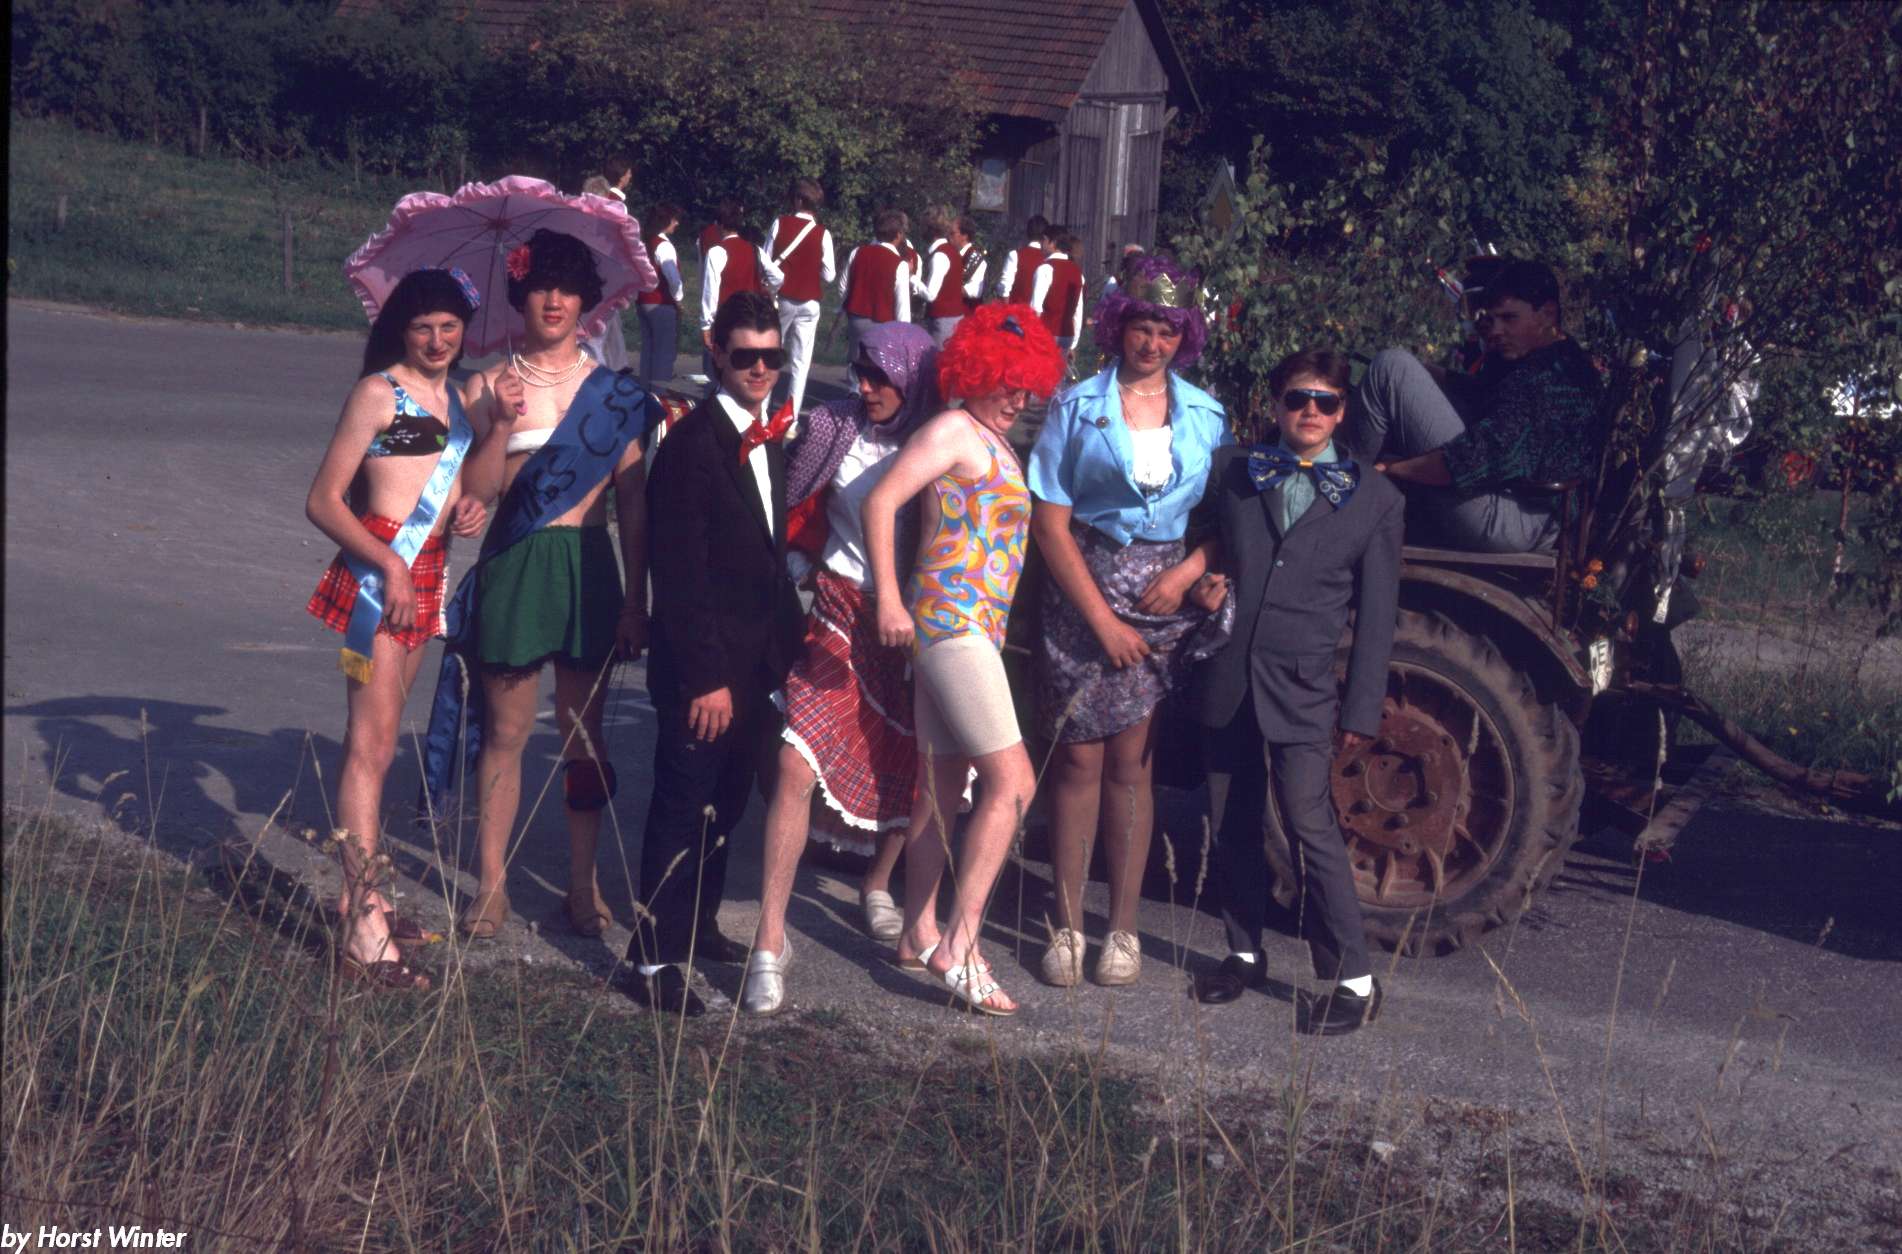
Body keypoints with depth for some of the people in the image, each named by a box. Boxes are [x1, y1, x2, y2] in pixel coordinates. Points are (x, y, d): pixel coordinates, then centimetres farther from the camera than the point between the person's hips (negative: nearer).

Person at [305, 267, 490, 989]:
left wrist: (467, 507, 4)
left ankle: (359, 894, 22)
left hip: (425, 576, 8)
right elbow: (323, 501, -10)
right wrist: (390, 565, -19)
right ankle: (364, 933, -13)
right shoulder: (378, 392, -6)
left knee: (379, 739, 14)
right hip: (377, 571, -8)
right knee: (371, 745, -11)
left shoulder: (454, 397, 16)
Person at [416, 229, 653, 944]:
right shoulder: (491, 388, 3)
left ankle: (583, 885, 17)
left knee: (583, 734, 7)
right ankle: (491, 884, 14)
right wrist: (502, 424, -20)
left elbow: (633, 501, 3)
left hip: (590, 569, 1)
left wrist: (637, 598, -1)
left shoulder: (612, 391, 5)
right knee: (505, 732, 5)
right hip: (513, 567, -1)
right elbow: (478, 490, -6)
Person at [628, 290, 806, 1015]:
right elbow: (679, 575, -18)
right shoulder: (692, 443, -14)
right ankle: (655, 961, 4)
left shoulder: (769, 441, 12)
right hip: (705, 669, -8)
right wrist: (706, 677, -21)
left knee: (725, 805, 17)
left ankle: (696, 926, 30)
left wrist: (786, 650, 13)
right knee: (684, 810, -3)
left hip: (756, 665, 8)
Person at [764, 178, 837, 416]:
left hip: (781, 299, 1)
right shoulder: (822, 234, -7)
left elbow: (766, 262, -5)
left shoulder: (780, 223, -7)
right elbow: (829, 275, -4)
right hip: (809, 303, 0)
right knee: (800, 363, 3)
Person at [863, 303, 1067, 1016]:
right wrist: (888, 599, -21)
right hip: (952, 616, -9)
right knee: (1012, 780, -14)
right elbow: (880, 501, -15)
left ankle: (919, 936, 21)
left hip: (973, 626, 9)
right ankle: (961, 944, -15)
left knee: (943, 785, 13)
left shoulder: (994, 444, 19)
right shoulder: (954, 430, -7)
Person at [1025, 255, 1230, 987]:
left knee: (1130, 762, 3)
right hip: (1083, 590, -1)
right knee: (1078, 758, 1)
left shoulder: (1206, 415, 6)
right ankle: (1068, 926, 12)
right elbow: (1049, 522, -5)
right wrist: (1103, 618, -9)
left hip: (1165, 596, 1)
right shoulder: (1078, 406, 0)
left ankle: (1124, 928, 13)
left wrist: (1191, 569, -12)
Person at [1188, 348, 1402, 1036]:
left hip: (1303, 685, -3)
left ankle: (1352, 979, -3)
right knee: (1233, 828, 11)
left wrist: (1363, 708, 0)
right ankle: (1245, 953, 27)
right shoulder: (1231, 469, 8)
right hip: (1227, 676, 3)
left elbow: (1376, 612, 3)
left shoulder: (1372, 496, 4)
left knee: (1312, 827, -10)